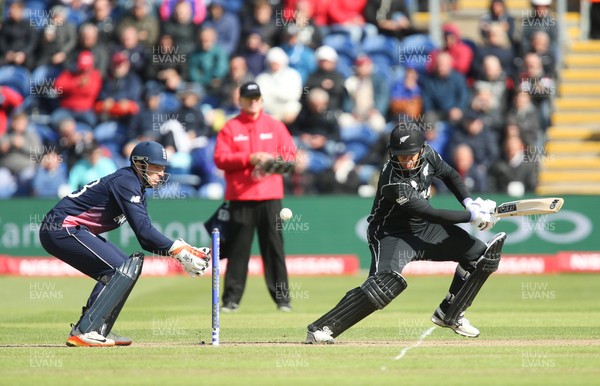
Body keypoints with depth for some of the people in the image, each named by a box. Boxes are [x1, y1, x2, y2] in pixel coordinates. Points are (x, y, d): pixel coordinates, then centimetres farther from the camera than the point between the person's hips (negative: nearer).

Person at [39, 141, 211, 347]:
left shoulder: (136, 188, 16)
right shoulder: (126, 182, -14)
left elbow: (147, 240, 12)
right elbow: (144, 231, -24)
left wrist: (185, 251, 0)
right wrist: (180, 250, -23)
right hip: (61, 228, -11)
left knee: (129, 266, 13)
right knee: (123, 270, -16)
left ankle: (98, 331, 8)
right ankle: (85, 332, -21)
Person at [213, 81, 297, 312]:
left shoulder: (275, 126, 12)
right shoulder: (230, 128, 7)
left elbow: (290, 155, 8)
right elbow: (220, 159, -3)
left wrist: (271, 160, -11)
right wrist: (249, 158, -14)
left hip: (270, 196, 1)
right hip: (240, 197, -1)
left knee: (274, 247, -1)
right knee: (238, 249, -1)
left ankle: (282, 298, 2)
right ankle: (231, 299, 2)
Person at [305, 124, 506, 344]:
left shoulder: (428, 155, -11)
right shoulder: (393, 181, -33)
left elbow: (449, 175, 11)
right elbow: (431, 214, -31)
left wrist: (469, 203, -3)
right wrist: (471, 216, -26)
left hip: (424, 229, 8)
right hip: (392, 234, -8)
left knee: (480, 255, 6)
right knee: (386, 283, -32)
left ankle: (449, 315, 21)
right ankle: (320, 329, -29)